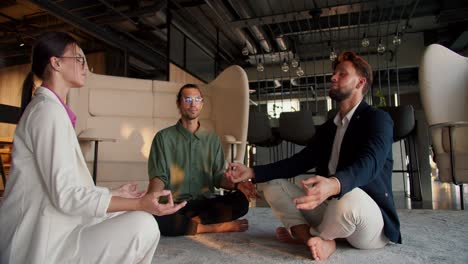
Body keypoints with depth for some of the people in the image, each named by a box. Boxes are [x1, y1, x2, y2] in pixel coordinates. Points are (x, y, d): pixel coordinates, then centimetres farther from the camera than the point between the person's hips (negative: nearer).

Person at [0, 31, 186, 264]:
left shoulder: (49, 108, 13)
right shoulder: (49, 109, -17)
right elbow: (66, 195, -24)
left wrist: (114, 194, 19)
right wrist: (140, 204, -25)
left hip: (48, 231, 10)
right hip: (41, 245, -10)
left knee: (131, 216, 16)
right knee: (144, 226, -19)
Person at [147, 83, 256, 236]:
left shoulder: (212, 139, 12)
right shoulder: (163, 137, 4)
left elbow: (218, 176, 9)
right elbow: (159, 176, -2)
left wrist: (237, 185, -13)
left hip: (205, 202, 2)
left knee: (241, 201, -25)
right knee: (150, 217, -36)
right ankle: (217, 226, -22)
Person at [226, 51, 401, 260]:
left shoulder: (378, 119, -9)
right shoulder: (328, 128, 14)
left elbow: (370, 162, -28)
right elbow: (300, 161, 7)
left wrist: (333, 185, -51)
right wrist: (252, 172, -4)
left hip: (371, 221, -6)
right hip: (330, 209, 6)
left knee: (350, 196, -39)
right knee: (274, 187, -4)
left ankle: (303, 234, -9)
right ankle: (320, 241, -22)